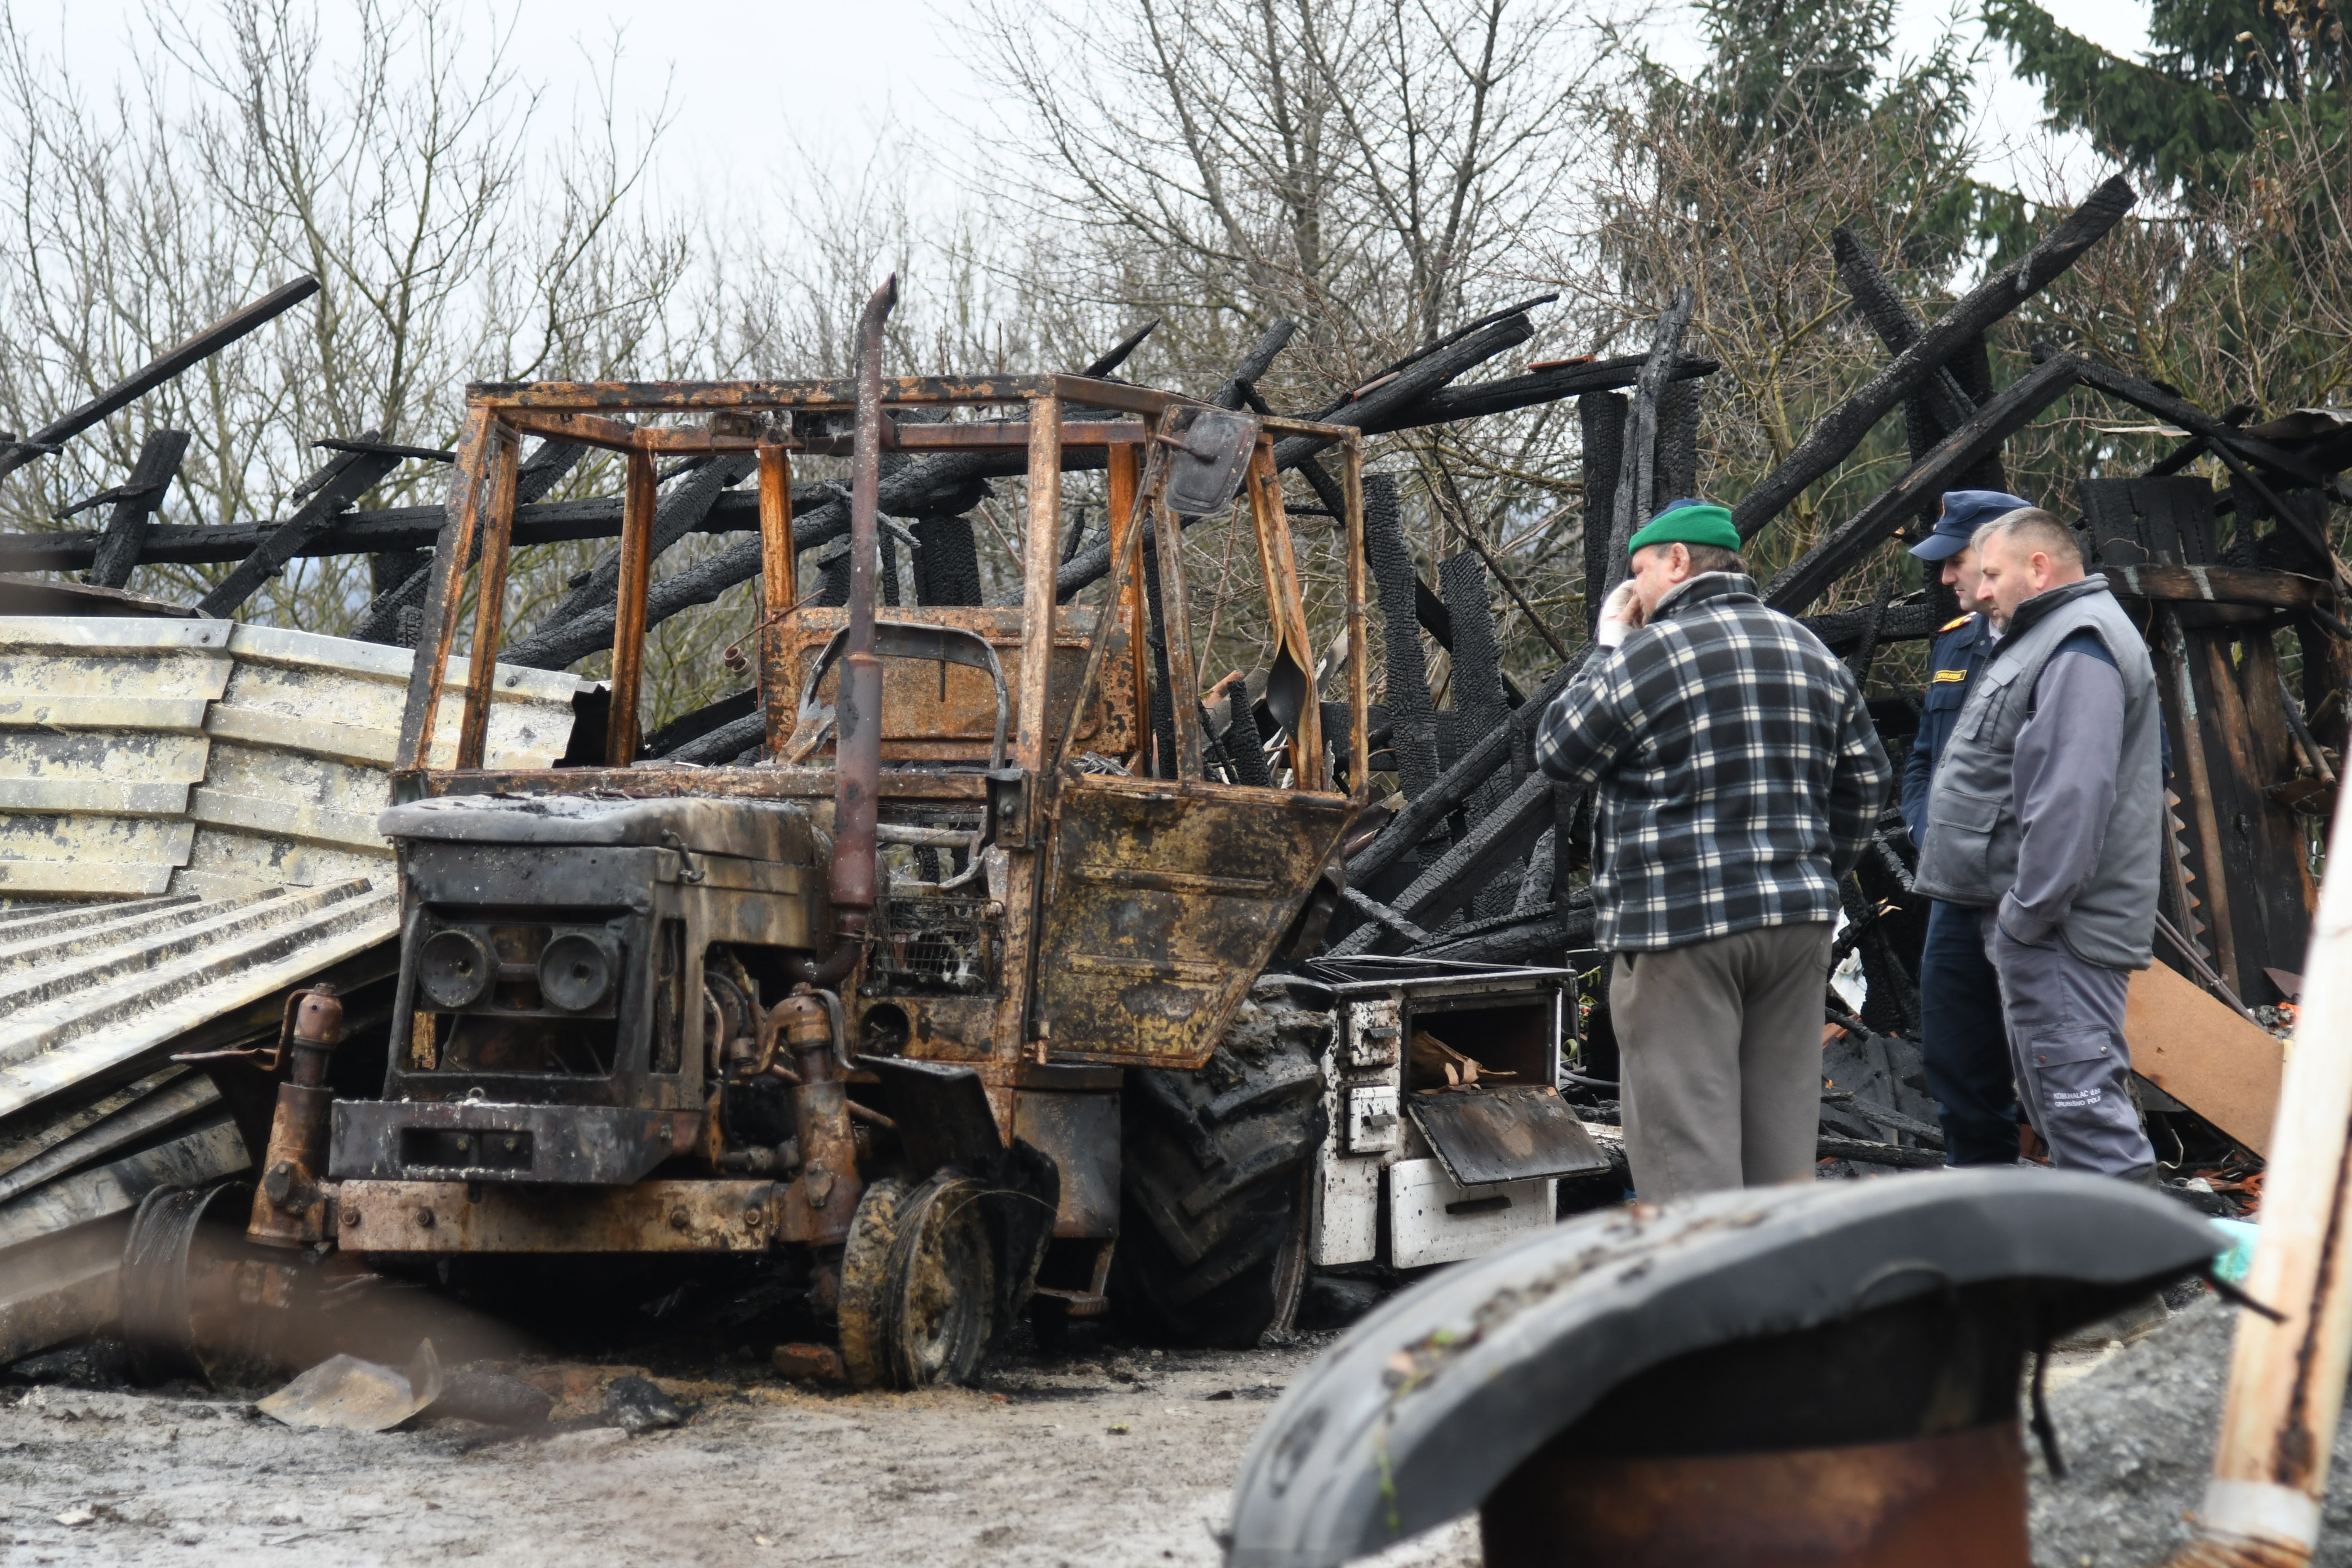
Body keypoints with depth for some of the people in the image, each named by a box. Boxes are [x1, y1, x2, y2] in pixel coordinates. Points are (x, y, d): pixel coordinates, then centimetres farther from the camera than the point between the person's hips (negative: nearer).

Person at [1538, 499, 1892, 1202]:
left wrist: (1607, 646, 11)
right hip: (1798, 921, 7)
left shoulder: (1651, 652, -9)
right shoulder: (1813, 654, 14)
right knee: (1783, 1138, 12)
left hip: (1682, 925, -7)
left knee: (1686, 1147, -6)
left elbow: (1559, 753, 2)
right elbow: (1867, 781, 16)